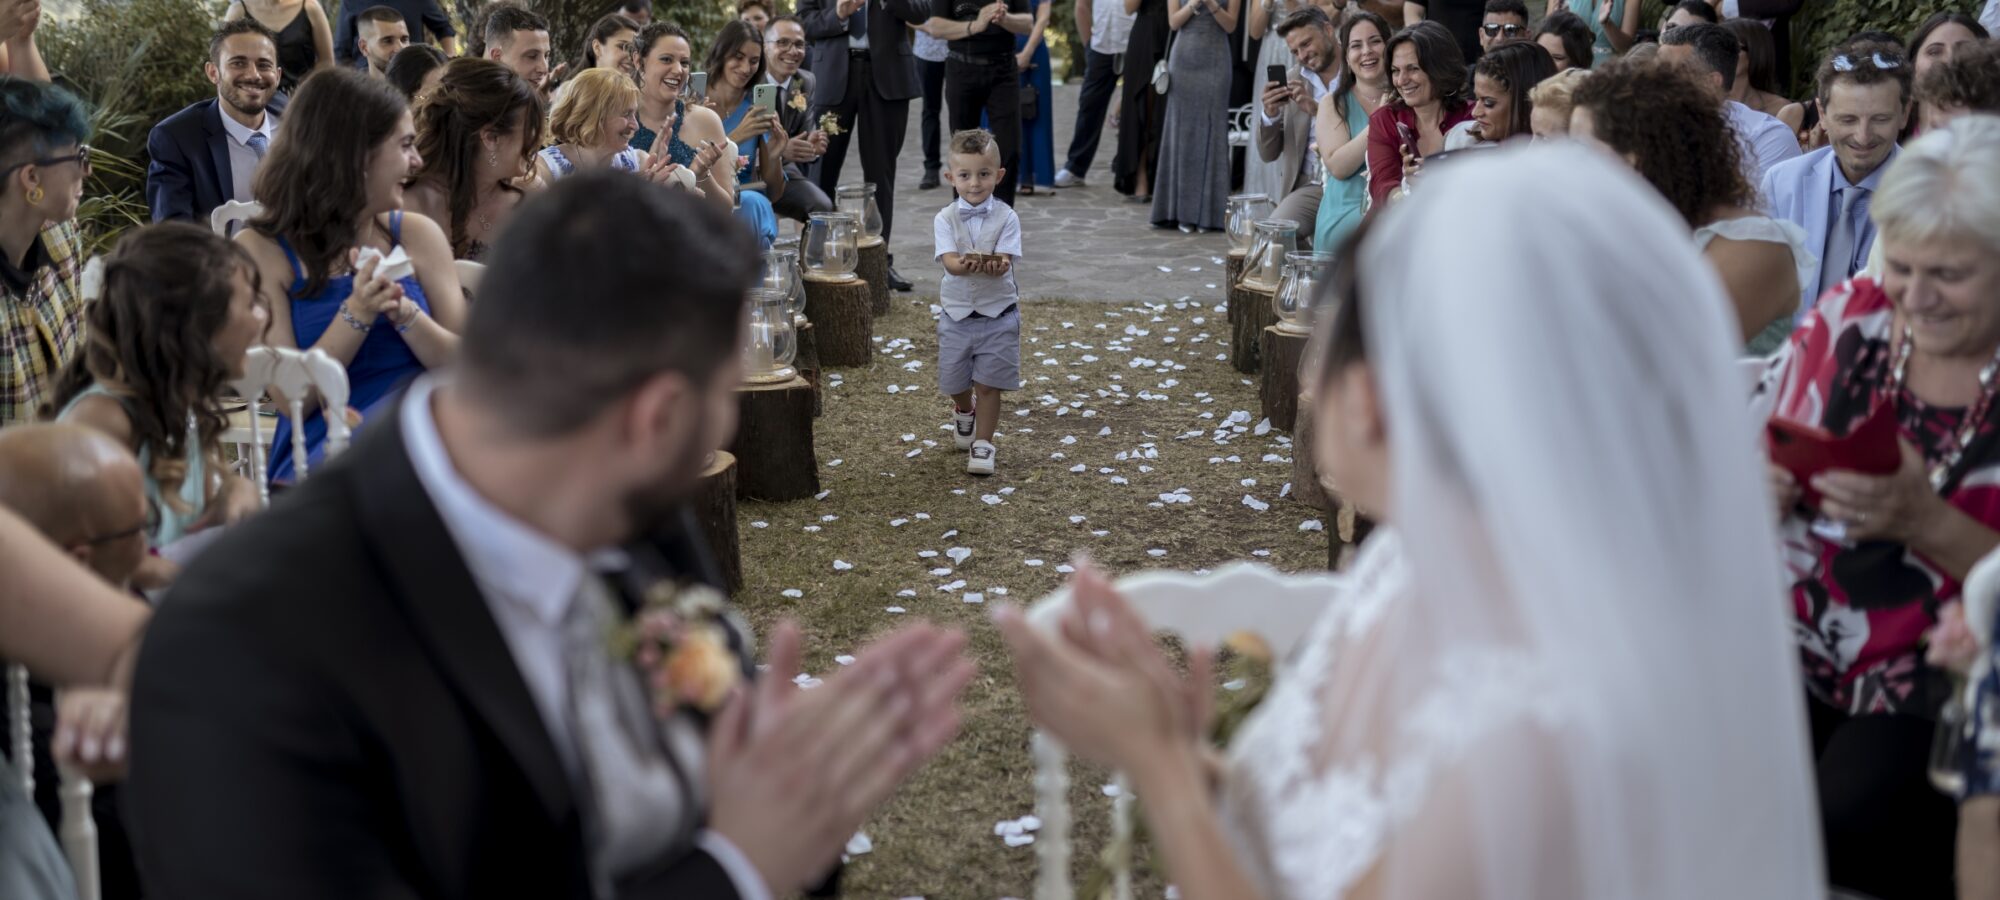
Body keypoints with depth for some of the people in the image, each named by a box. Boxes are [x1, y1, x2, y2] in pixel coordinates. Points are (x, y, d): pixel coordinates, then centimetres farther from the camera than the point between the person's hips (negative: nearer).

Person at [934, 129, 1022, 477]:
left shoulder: (1006, 217, -7)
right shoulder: (945, 219, -4)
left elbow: (1006, 262, -17)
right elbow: (949, 261, -19)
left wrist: (995, 265, -42)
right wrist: (967, 265, -42)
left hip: (998, 314, -2)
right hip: (956, 313, 2)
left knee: (988, 384, -3)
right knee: (956, 384, 14)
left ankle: (982, 443, 10)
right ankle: (964, 412, 47)